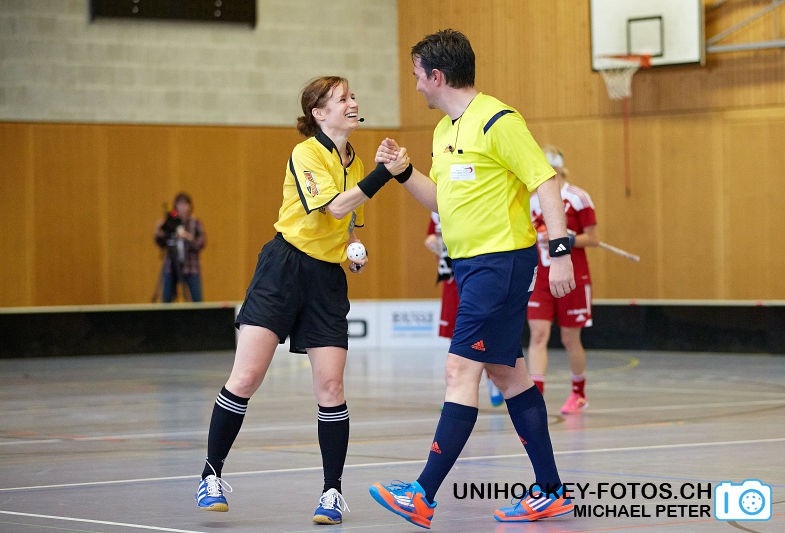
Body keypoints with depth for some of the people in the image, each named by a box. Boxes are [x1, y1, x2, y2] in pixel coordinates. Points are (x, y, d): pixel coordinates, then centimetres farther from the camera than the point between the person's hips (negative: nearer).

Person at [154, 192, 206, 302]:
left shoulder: (196, 223, 2)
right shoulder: (169, 222, 6)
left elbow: (201, 243, -6)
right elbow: (162, 245, 8)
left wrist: (189, 238, -22)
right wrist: (158, 233, -9)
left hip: (190, 268, -2)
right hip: (171, 266, 2)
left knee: (197, 301, -6)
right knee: (166, 301, 3)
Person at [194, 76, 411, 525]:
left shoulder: (354, 163, 13)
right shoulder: (306, 154, -9)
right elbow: (335, 206, -23)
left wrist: (356, 252, 7)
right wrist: (384, 173, -26)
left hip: (328, 278, 6)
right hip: (284, 268, -5)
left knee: (330, 385, -4)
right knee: (246, 377, -10)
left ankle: (333, 490, 6)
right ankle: (212, 474, 3)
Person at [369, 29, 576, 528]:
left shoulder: (498, 121, -14)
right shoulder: (444, 130, 14)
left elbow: (546, 182, -15)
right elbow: (440, 199, 22)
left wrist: (561, 252, -22)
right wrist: (402, 170, 7)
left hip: (502, 260, -10)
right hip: (468, 263, 10)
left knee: (461, 370, -12)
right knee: (507, 372, 11)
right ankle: (550, 492, 16)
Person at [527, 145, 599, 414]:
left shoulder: (578, 198, -8)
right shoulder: (534, 201, 8)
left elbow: (593, 239, -8)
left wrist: (565, 240, -19)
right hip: (541, 279, 4)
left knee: (570, 339, 5)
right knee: (538, 334, -11)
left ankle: (578, 394, 27)